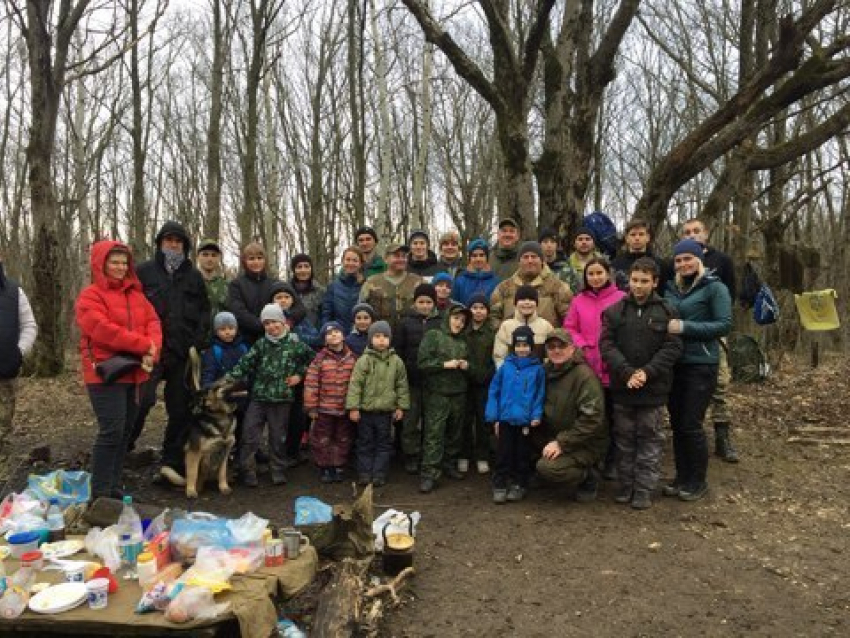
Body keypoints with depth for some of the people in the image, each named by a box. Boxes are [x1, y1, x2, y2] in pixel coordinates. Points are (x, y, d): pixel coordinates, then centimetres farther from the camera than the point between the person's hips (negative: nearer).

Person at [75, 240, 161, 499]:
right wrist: (143, 345, -18)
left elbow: (153, 324, 5)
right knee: (112, 431, -12)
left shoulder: (137, 294, 16)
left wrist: (151, 350, -15)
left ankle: (114, 487, 23)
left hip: (134, 373, 7)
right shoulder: (90, 296, -6)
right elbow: (103, 330, -19)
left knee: (126, 430, 11)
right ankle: (100, 493, -2)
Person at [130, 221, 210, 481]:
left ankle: (172, 462, 16)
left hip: (183, 352, 3)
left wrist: (200, 340, 2)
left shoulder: (194, 276, 14)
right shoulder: (144, 271, 6)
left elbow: (204, 311, 16)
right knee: (143, 399, -16)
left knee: (180, 408, 5)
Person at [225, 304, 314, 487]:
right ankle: (248, 472, 12)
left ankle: (278, 470, 24)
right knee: (250, 436, -1)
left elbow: (312, 360, 10)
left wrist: (300, 375, 2)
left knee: (278, 437, 9)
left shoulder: (295, 345, -1)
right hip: (258, 398, 1)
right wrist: (229, 379, -17)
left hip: (282, 399, -1)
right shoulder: (260, 344, 3)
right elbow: (245, 363, -5)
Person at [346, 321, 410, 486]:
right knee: (365, 443, 9)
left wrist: (401, 406, 5)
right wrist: (353, 407, -11)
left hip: (386, 411, 2)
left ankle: (379, 474, 20)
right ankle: (364, 473, 20)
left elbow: (402, 385, 7)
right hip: (366, 411, -2)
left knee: (384, 444, 9)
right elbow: (355, 384, -8)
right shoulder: (364, 360, -7)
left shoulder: (396, 361, 1)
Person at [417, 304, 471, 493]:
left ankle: (450, 465, 29)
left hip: (459, 394, 6)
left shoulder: (463, 341, 13)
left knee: (455, 433, 14)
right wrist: (445, 364, -16)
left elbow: (469, 363, 24)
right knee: (434, 434, -7)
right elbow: (422, 363, -10)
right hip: (437, 394, -5)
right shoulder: (433, 335, -2)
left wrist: (466, 365, 2)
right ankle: (429, 474, -5)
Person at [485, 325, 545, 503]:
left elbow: (540, 394, -3)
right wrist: (493, 417, -2)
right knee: (503, 454, 9)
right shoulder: (506, 367, -1)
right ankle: (500, 486, 19)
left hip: (526, 421, -1)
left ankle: (519, 485, 26)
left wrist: (537, 415, -14)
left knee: (522, 455, 12)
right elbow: (494, 392, 1)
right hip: (505, 419, 1)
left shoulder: (537, 369, -3)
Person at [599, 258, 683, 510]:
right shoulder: (614, 311, 3)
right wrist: (627, 372, -16)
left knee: (650, 439, 7)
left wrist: (647, 372, -17)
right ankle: (626, 485, 23)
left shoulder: (667, 312, 0)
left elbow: (673, 347, -6)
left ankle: (644, 489, 16)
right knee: (624, 439, 11)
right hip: (621, 386, 1)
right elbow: (607, 345, -4)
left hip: (653, 388, -1)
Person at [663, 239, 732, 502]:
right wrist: (666, 326, -4)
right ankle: (682, 477, 23)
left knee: (691, 425, -2)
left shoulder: (714, 287, -5)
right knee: (676, 424, 10)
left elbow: (725, 325, -13)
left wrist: (685, 327, -19)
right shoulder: (672, 289, 11)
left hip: (701, 365, -5)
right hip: (674, 364, 5)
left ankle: (698, 482, 15)